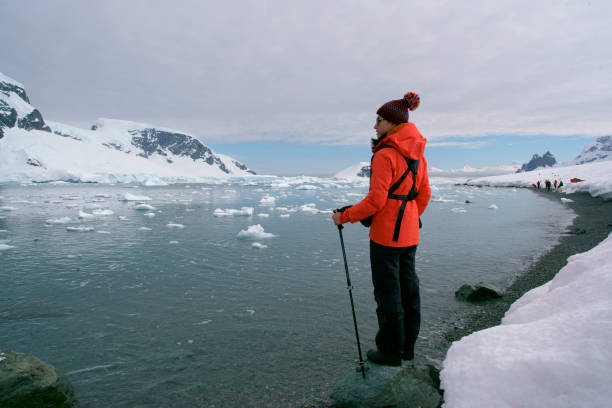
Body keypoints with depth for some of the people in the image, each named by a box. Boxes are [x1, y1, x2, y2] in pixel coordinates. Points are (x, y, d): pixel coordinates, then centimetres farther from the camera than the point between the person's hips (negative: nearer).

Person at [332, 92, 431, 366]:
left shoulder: (385, 155, -17)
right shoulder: (417, 154, 8)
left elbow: (376, 200, -20)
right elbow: (424, 195, 13)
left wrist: (344, 217, -10)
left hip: (386, 233, -8)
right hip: (410, 233, 9)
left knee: (387, 290, 3)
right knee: (407, 285, 16)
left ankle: (391, 351, 17)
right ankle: (408, 346, 30)